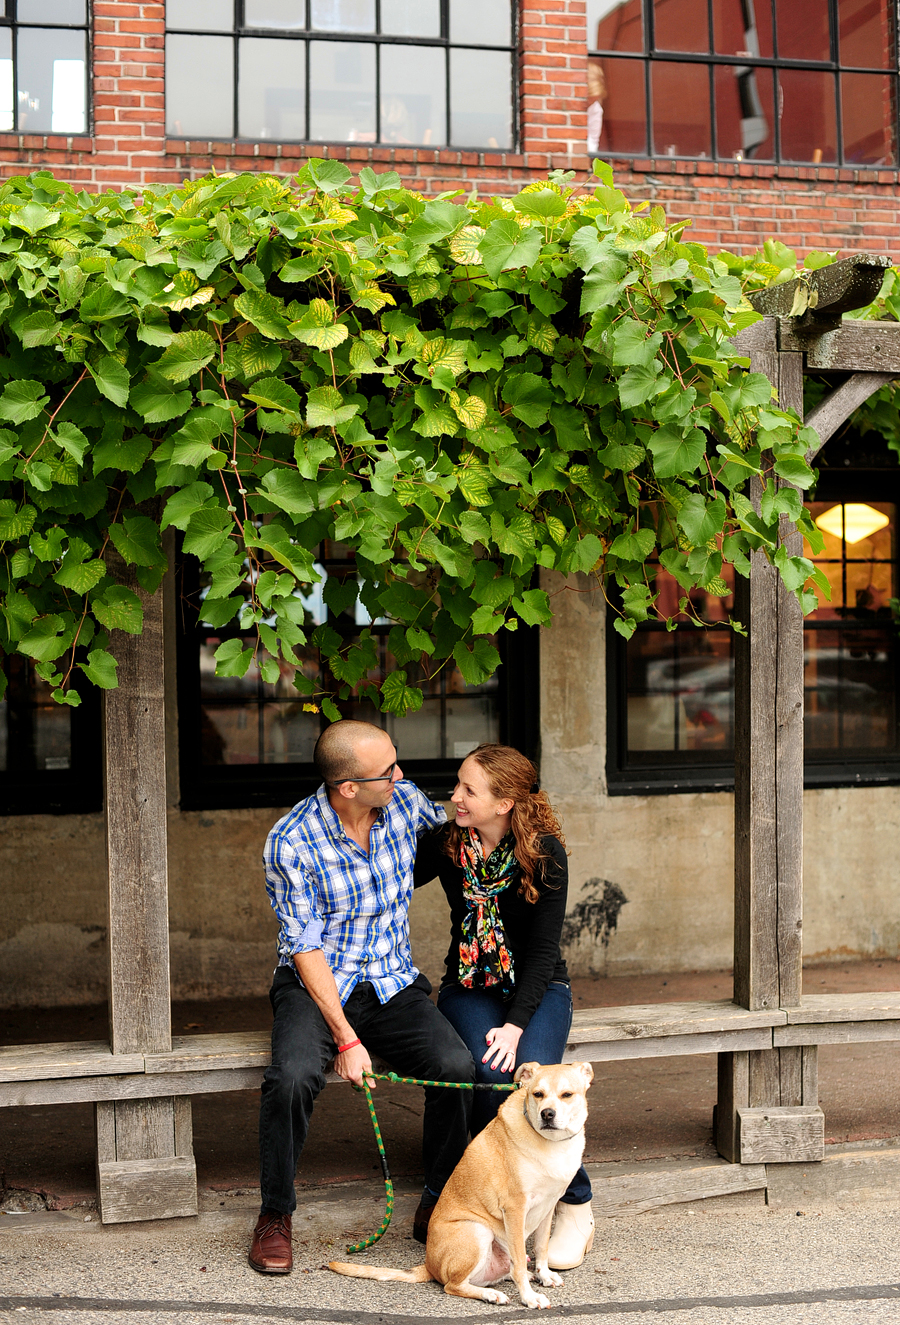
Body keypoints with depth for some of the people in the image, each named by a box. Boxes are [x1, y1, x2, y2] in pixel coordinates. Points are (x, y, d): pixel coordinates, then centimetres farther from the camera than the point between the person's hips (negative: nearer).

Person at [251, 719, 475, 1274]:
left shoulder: (404, 800, -3)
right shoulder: (291, 843, -15)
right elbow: (308, 949, -14)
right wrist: (346, 1039, -20)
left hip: (394, 984, 3)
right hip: (315, 985, -3)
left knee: (458, 1067, -23)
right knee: (293, 1076, -33)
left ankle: (437, 1208, -1)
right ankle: (275, 1217, -9)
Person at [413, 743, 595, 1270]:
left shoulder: (544, 852, -13)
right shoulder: (445, 842, -5)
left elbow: (543, 949, -13)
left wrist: (516, 1023, -24)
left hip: (538, 989, -2)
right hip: (470, 988, 2)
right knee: (490, 1077, -29)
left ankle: (576, 1208, -9)